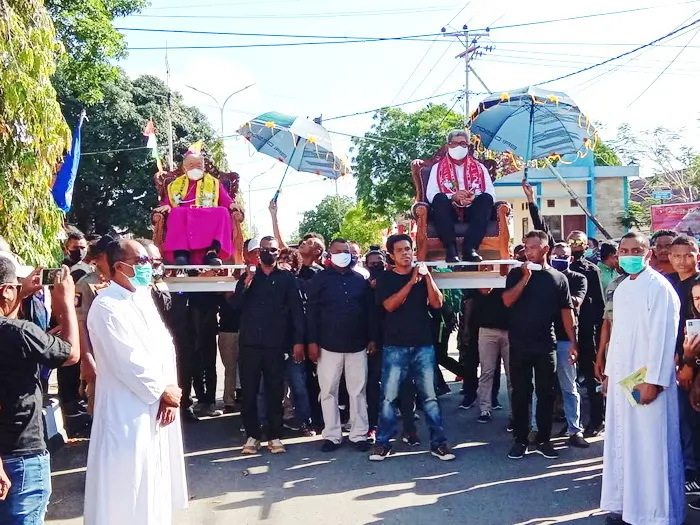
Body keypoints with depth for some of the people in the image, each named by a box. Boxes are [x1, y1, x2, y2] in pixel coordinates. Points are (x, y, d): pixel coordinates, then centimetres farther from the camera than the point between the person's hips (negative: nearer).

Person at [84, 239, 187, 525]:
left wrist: (169, 390, -6)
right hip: (128, 411, -8)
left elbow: (164, 344, 6)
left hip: (157, 405, 8)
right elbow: (128, 362, -21)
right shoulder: (106, 306, -17)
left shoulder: (142, 297, 8)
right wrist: (163, 391, -11)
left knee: (154, 477, 19)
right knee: (127, 483, 3)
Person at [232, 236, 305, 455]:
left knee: (274, 392, 4)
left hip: (275, 345, -2)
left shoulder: (287, 278, 5)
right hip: (249, 344, 2)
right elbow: (235, 305, 4)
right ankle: (252, 435, 14)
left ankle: (274, 436, 13)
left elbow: (297, 310, 1)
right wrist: (246, 285, -12)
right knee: (249, 392, 4)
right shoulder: (248, 276, 12)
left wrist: (298, 340, -7)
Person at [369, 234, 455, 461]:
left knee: (429, 396, 3)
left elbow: (437, 303, -1)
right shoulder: (385, 278, 4)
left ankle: (438, 443, 10)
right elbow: (389, 305, -12)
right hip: (395, 346, -2)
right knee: (389, 396, -2)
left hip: (423, 345, 2)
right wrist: (411, 282, -16)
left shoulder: (423, 275, 10)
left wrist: (427, 276, -12)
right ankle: (383, 443, 7)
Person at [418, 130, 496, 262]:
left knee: (486, 198, -27)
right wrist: (453, 197, -21)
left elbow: (491, 194, 2)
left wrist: (474, 197, -20)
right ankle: (450, 249, -35)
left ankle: (470, 248, -35)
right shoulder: (438, 167, 13)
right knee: (440, 199, -32)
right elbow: (430, 194, -3)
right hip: (448, 211, -1)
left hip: (473, 210, 1)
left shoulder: (479, 167, 16)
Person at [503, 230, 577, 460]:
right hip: (519, 344, 0)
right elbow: (507, 301, -10)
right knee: (520, 393, 5)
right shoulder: (517, 273, 3)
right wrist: (526, 277, -16)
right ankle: (520, 440, 13)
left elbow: (566, 311, 5)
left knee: (546, 393, 6)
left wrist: (573, 343, -1)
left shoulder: (558, 278, 5)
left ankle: (544, 440, 16)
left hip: (546, 345, 1)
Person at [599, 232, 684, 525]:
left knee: (650, 447, -3)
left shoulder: (659, 287, -10)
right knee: (623, 444, 12)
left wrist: (653, 381, -19)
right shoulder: (621, 289, 14)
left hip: (647, 380, -8)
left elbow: (663, 336, -16)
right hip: (621, 378, 8)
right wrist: (609, 371, 15)